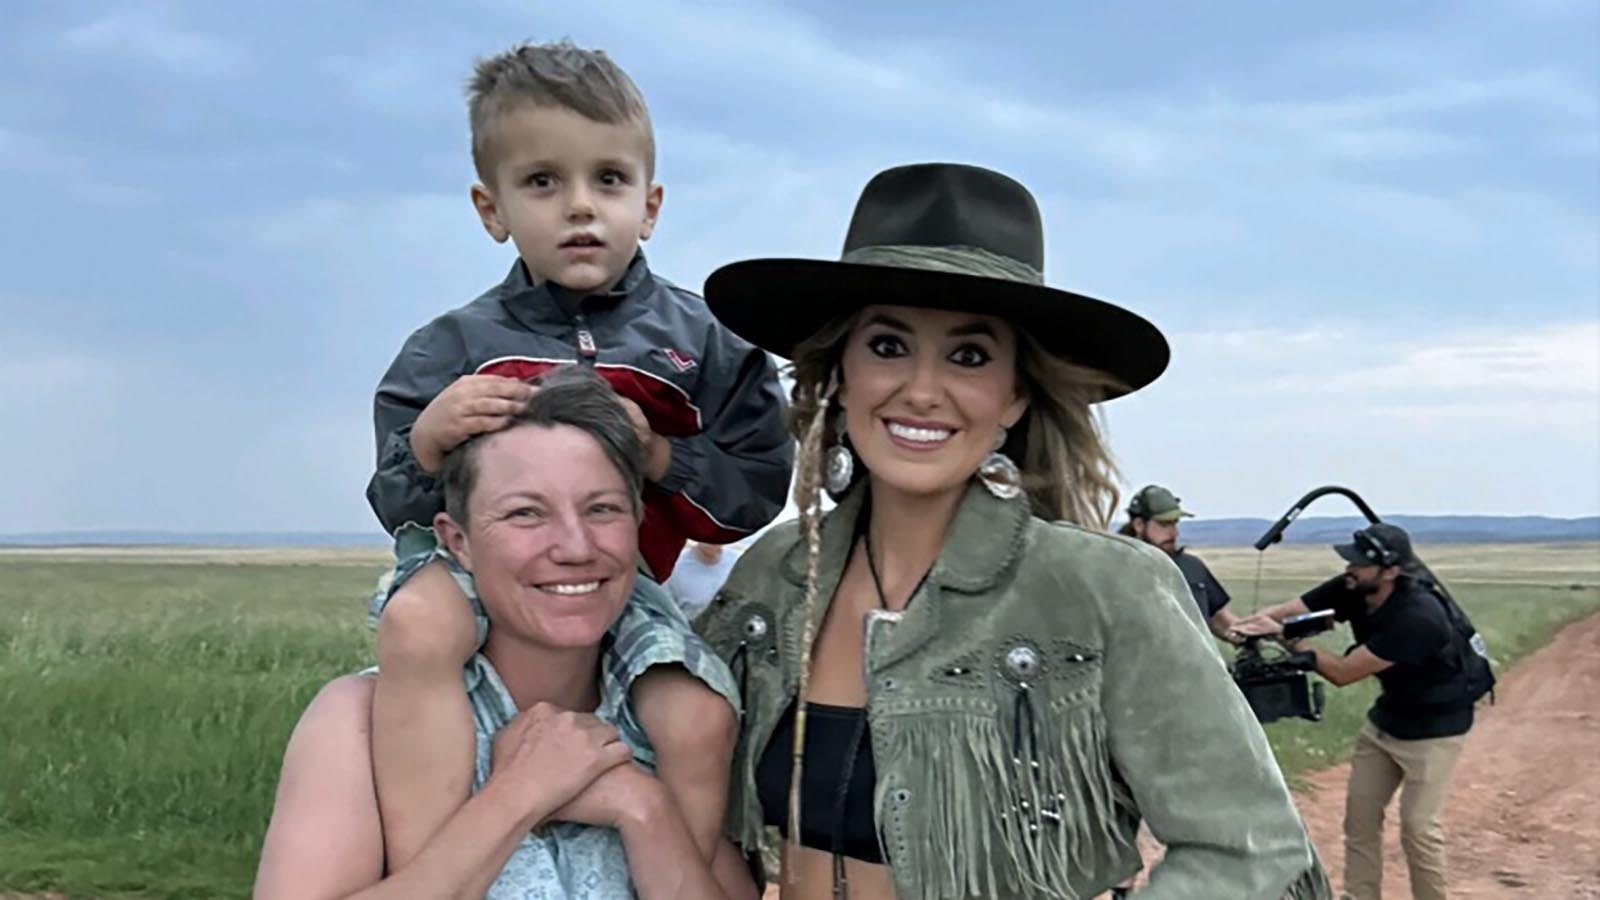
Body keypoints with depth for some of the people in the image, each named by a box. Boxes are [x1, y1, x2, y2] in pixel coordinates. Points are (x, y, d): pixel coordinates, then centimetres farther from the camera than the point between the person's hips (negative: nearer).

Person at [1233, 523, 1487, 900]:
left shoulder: (1417, 618, -34)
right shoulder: (1351, 590, -13)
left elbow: (1343, 672, -31)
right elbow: (1284, 612, -15)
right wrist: (1255, 624, -36)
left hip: (1434, 726, -7)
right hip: (1386, 717, 7)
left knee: (1418, 827, -7)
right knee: (1360, 814, 9)